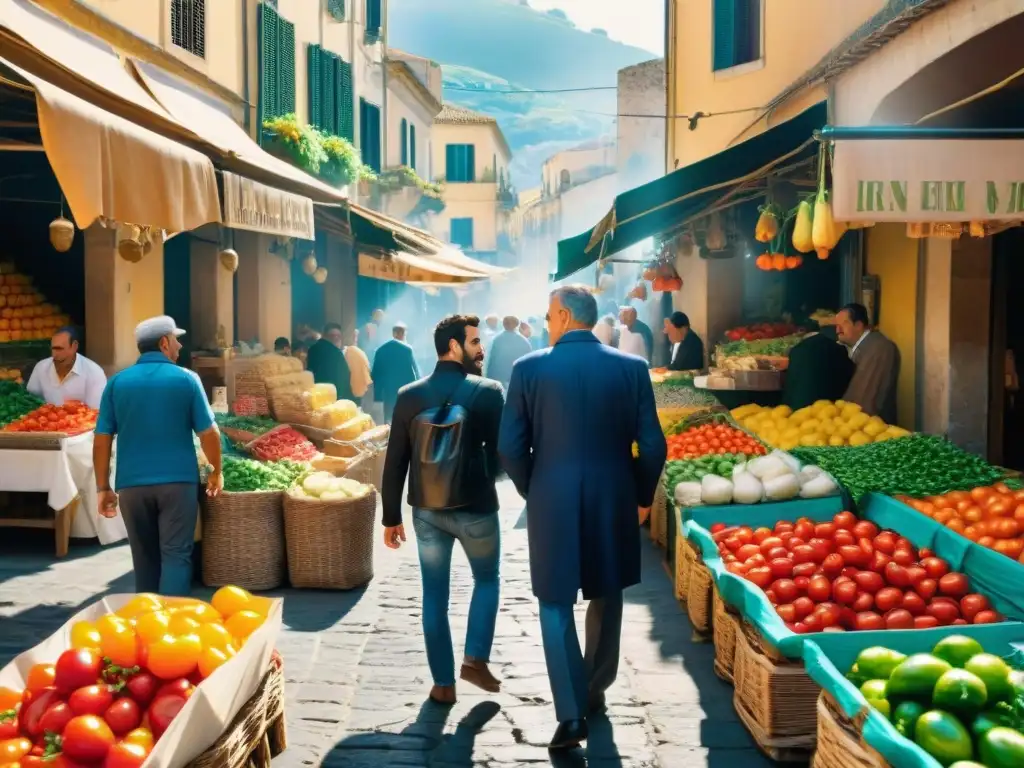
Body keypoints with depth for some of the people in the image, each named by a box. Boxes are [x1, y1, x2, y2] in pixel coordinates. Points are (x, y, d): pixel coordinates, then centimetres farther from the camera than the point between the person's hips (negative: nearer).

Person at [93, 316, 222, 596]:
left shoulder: (117, 382, 4)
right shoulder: (186, 379, -2)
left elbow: (102, 438, 2)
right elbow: (208, 433, -2)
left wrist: (102, 488, 8)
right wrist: (216, 471, 12)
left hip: (132, 484, 3)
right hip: (178, 481, -3)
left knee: (144, 557, 14)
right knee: (176, 555, 0)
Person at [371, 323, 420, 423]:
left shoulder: (381, 350, 6)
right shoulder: (407, 349, -7)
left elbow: (376, 373, 6)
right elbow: (414, 371, -6)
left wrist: (378, 395, 10)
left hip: (388, 392, 4)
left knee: (389, 421, 8)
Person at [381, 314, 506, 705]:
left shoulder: (409, 396, -2)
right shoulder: (488, 392, -10)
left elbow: (395, 462, -1)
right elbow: (502, 451, -5)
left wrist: (392, 516, 7)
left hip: (427, 510, 2)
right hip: (476, 507, -2)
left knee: (434, 594, 11)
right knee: (487, 580, 22)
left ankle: (443, 684, 16)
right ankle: (475, 659, 13)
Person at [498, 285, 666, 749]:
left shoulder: (529, 368, -7)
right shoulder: (631, 367, -4)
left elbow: (510, 447, -6)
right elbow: (652, 446, -4)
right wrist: (642, 497, 11)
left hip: (551, 503, -2)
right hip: (613, 501, 2)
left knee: (556, 604, 9)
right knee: (605, 597, 20)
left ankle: (571, 714, 2)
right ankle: (594, 691, 34)